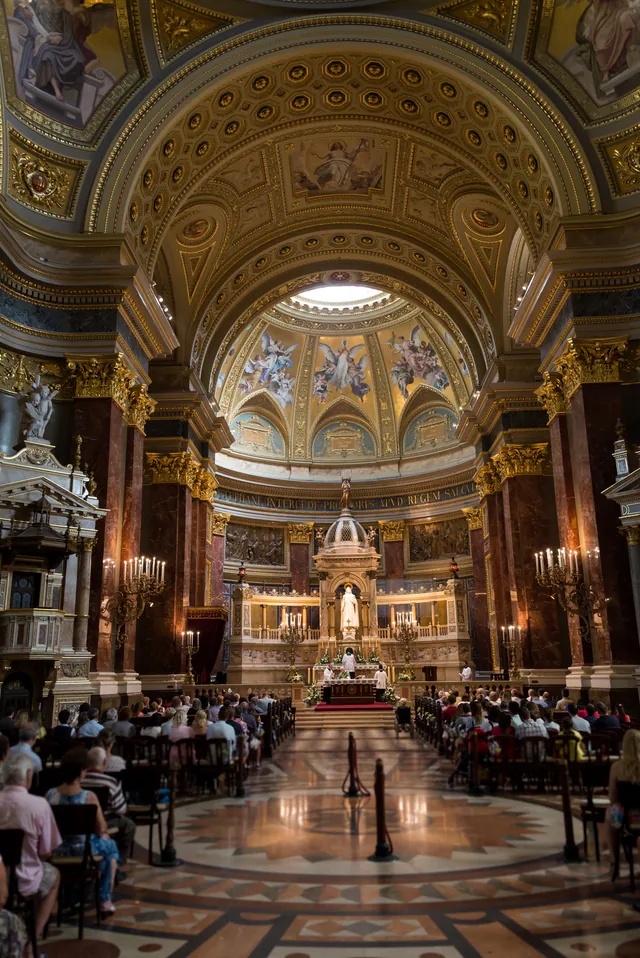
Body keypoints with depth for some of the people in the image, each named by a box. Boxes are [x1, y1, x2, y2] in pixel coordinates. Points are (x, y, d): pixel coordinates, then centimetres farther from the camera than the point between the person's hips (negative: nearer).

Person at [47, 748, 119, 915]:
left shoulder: (50, 795, -13)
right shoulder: (89, 797, -23)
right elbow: (101, 830, -13)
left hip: (56, 850, 4)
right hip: (84, 849, -4)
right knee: (110, 846, 28)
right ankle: (105, 901, 29)